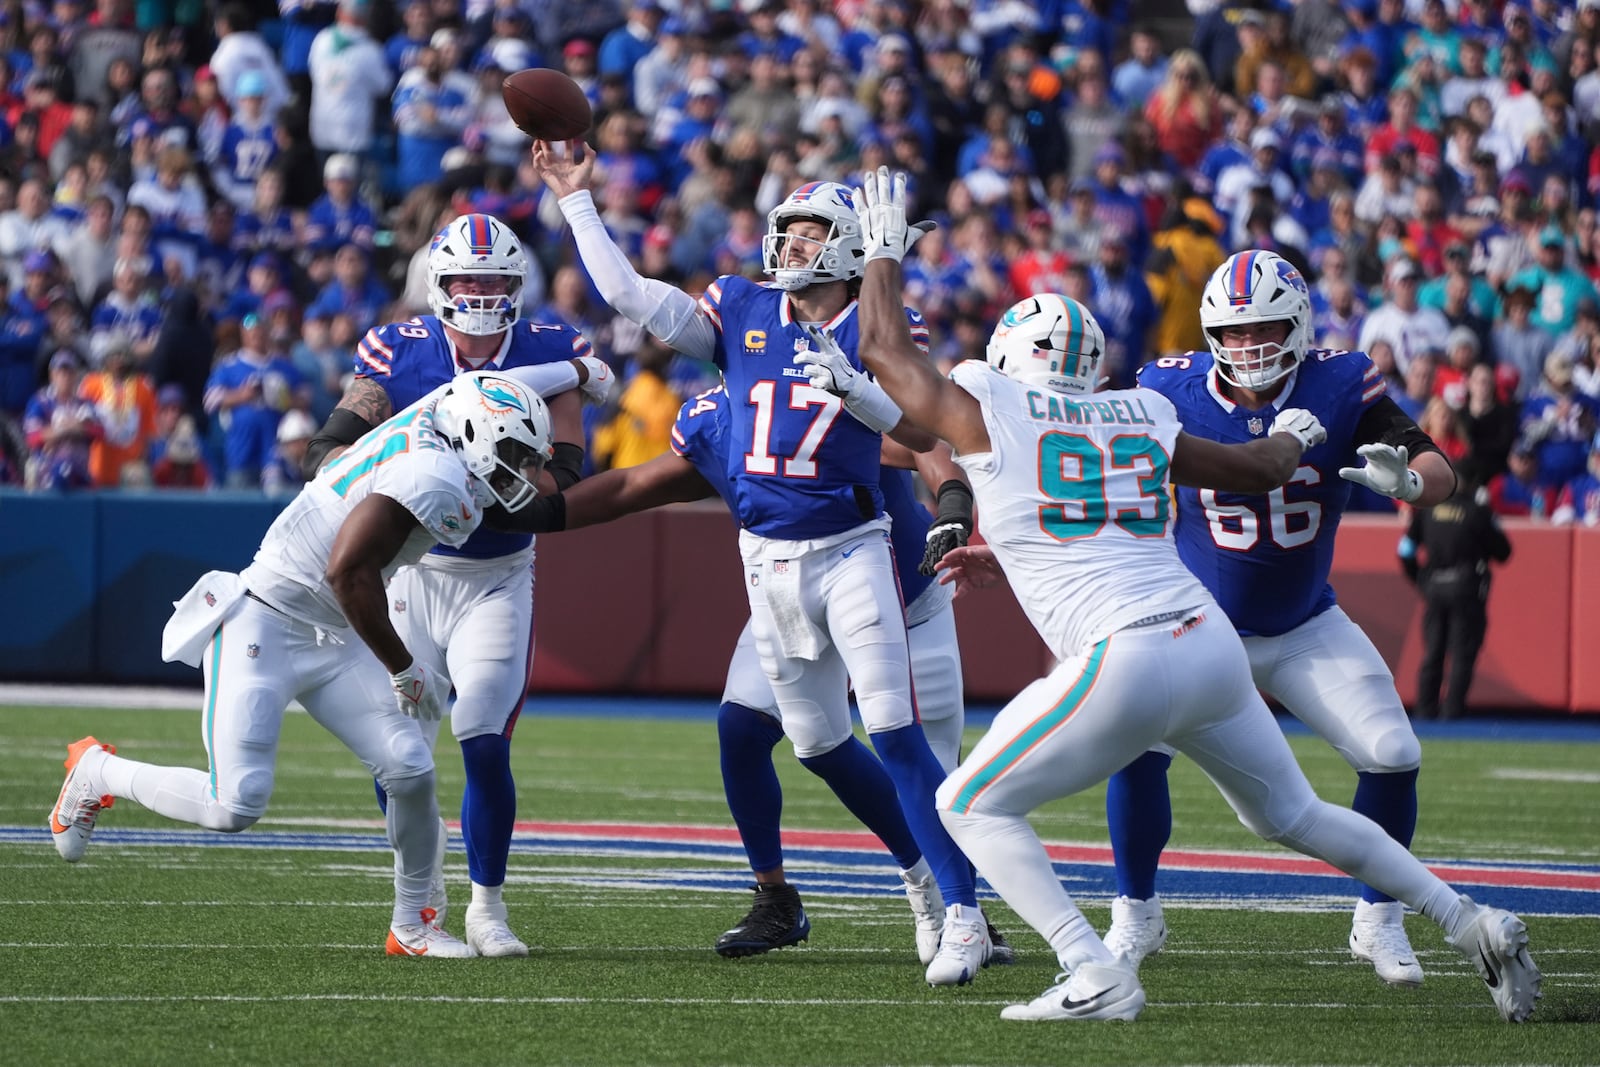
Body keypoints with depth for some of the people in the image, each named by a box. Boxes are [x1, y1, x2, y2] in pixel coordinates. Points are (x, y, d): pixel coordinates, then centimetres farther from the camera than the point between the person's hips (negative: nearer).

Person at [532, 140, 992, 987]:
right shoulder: (742, 312, 6)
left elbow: (924, 430, -14)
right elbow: (630, 295, 3)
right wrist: (577, 200, 3)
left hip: (851, 550, -5)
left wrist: (851, 384, -29)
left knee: (896, 736, -14)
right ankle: (917, 865, 32)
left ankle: (961, 911, -13)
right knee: (818, 745, 11)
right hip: (768, 558, 5)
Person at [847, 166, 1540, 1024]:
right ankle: (1469, 924, 18)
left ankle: (1095, 976, -9)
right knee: (1292, 815, 26)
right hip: (1214, 643, 6)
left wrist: (884, 252, 34)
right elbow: (1262, 469, 31)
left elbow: (884, 351, 19)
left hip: (1124, 663, -6)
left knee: (972, 808, 6)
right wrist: (1293, 438, 53)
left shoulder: (987, 413, 4)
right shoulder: (1141, 417, 17)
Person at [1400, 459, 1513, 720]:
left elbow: (1406, 551, 4)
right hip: (1466, 589, -4)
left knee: (1432, 653, 10)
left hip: (1433, 588, 4)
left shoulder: (1428, 506, 4)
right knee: (1463, 655, 0)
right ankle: (1452, 712, -7)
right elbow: (1503, 552, 1)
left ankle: (1424, 710, 8)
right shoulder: (1477, 511, -7)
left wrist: (1421, 581, 16)